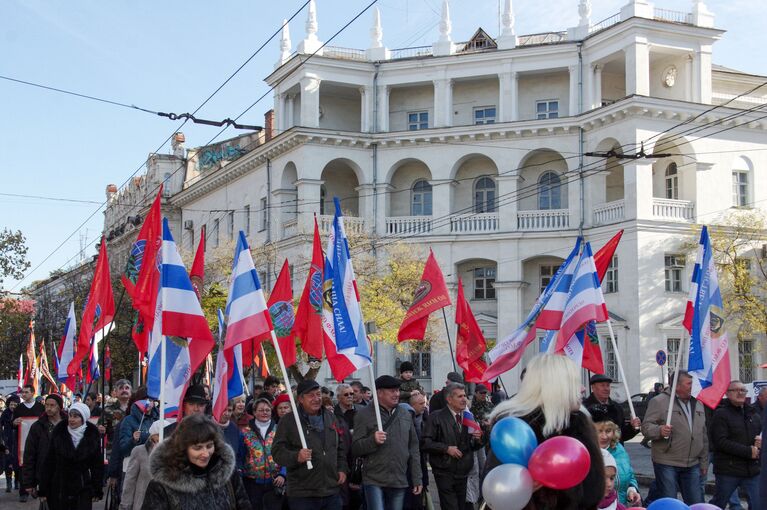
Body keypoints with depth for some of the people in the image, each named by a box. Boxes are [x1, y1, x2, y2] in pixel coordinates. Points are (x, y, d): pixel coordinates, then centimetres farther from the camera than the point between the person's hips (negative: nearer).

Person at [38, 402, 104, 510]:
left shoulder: (93, 435, -4)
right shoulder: (58, 432, -3)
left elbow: (98, 464, 1)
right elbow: (49, 462, 0)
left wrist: (97, 490, 0)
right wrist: (43, 490, -1)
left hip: (83, 489, -1)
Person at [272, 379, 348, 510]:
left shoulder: (330, 418, 15)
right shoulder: (288, 421, -3)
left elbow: (340, 447, 25)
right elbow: (277, 451, -8)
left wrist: (342, 469, 13)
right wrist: (296, 457, -25)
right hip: (302, 494, -5)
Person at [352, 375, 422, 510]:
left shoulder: (406, 416, 13)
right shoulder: (365, 415, -1)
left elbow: (414, 450, 15)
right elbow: (355, 448, -4)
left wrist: (417, 479, 11)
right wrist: (373, 440, -22)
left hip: (400, 483, 4)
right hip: (374, 482, -4)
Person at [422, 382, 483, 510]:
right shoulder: (436, 417, -5)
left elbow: (474, 447, 17)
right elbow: (425, 442, -11)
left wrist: (478, 439, -5)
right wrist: (446, 448, -18)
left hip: (463, 473, 5)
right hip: (445, 474, -5)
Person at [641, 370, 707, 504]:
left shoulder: (697, 404, 14)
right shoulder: (659, 402, -6)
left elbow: (704, 436, 20)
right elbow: (646, 427, -10)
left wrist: (704, 462, 18)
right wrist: (659, 430, -32)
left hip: (692, 466, 6)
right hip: (666, 464, -6)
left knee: (696, 503, 9)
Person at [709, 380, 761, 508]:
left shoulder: (753, 414, 14)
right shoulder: (721, 414, -6)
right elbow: (721, 442, -16)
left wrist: (760, 443, -1)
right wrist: (748, 451, -18)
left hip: (752, 470, 5)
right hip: (728, 471, -5)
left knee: (758, 504, 1)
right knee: (718, 504, 7)